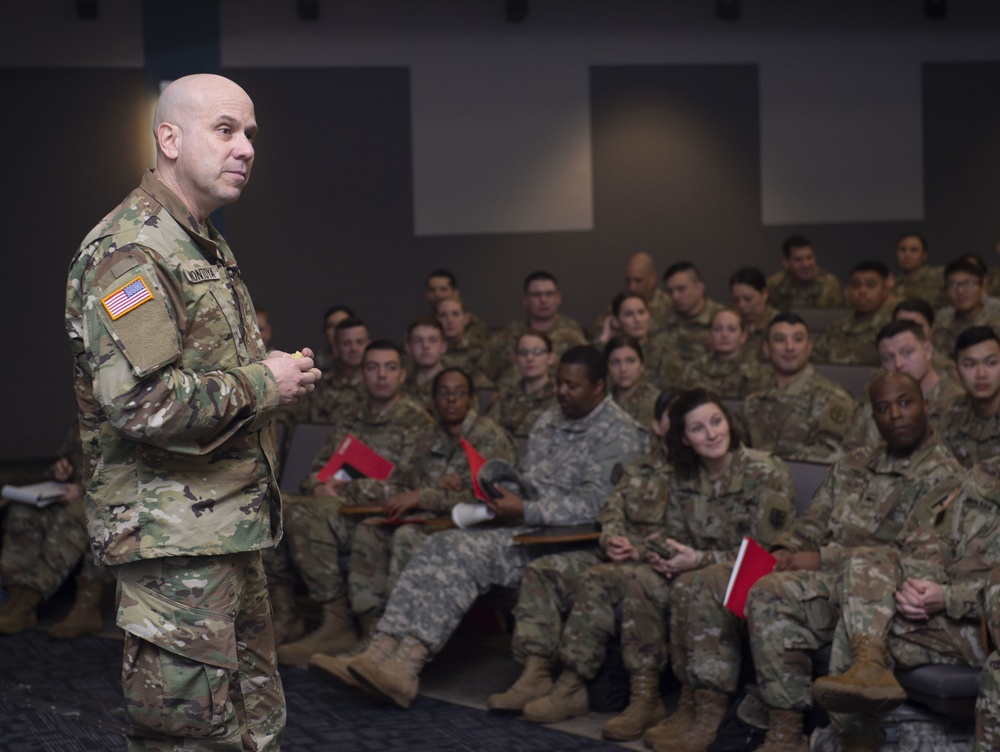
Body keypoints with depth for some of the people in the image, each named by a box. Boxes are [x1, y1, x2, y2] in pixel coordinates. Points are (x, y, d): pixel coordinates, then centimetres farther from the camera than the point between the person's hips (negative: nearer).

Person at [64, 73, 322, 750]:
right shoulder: (130, 250, -15)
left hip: (232, 529, 10)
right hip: (176, 539, -10)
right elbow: (138, 401, -26)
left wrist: (283, 373, 15)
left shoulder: (208, 248, 19)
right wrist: (261, 384, -16)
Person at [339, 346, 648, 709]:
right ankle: (383, 649, -28)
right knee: (440, 546, -16)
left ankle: (409, 662, -34)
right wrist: (502, 491, 4)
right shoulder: (550, 420, 22)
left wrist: (525, 511, -19)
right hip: (525, 528, 8)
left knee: (465, 553, -27)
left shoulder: (618, 434, -6)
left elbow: (594, 504, -17)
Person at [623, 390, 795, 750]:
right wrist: (665, 556, -12)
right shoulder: (685, 478, 6)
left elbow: (766, 551, -17)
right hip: (708, 569, 7)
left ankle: (705, 710, -29)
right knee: (643, 581, -17)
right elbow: (678, 535, 14)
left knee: (694, 586, -33)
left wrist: (700, 560, -23)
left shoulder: (765, 473, -15)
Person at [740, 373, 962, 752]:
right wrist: (785, 551, -1)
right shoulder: (853, 467, 22)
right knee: (769, 594, -23)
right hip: (834, 581, 6)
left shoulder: (944, 475, -2)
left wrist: (824, 560, -12)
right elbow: (812, 525, 24)